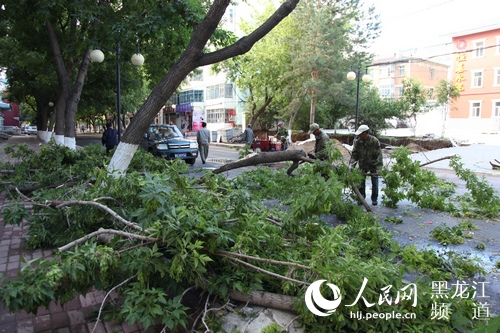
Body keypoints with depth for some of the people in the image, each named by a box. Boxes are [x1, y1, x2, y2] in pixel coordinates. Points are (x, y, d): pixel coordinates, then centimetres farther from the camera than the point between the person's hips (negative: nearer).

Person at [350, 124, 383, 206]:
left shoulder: (375, 141, -18)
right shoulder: (357, 141, -11)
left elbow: (379, 154, -15)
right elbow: (354, 154, -5)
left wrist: (379, 166, -20)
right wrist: (352, 164, -13)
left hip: (373, 165, -2)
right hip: (362, 165, 3)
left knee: (374, 182, 4)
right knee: (361, 181, 6)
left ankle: (374, 199, 16)